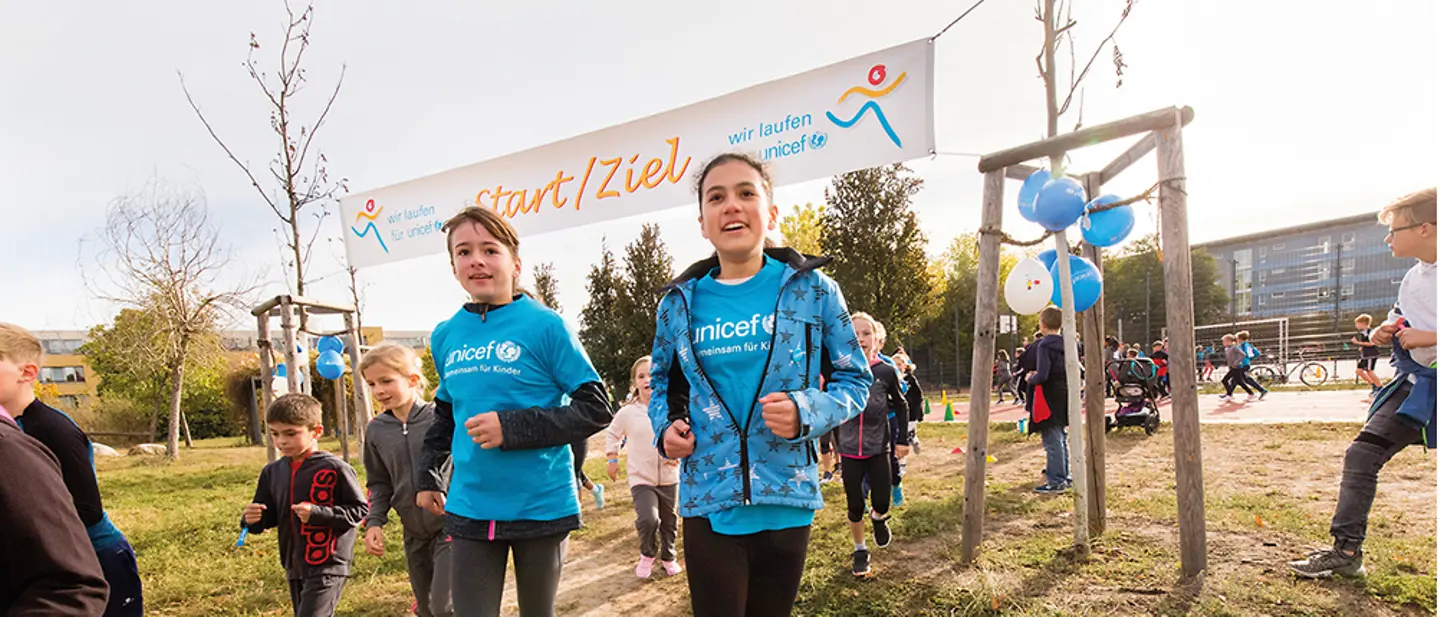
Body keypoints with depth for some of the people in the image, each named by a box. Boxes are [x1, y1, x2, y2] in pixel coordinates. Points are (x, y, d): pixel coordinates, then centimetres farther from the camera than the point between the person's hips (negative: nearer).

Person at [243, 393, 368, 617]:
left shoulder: (335, 469, -13)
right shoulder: (272, 472, 7)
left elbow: (359, 510, -11)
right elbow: (268, 517, 14)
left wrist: (316, 513, -21)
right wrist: (252, 519, -9)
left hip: (328, 567, -7)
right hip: (294, 568, 7)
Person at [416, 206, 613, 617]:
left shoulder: (544, 326, -10)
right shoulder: (446, 336, 6)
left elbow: (596, 409, -12)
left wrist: (512, 428, -20)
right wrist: (429, 477, 17)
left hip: (542, 506, -3)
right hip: (470, 509, 3)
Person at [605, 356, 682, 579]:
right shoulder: (627, 412, -9)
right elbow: (612, 434, 11)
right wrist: (612, 458, 6)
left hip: (669, 477, 2)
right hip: (641, 478, -2)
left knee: (669, 520, 15)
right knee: (648, 519, -20)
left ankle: (668, 557, 41)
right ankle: (648, 555, 10)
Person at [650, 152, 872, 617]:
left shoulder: (812, 289, -4)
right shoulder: (680, 302, 2)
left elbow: (854, 379, 2)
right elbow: (663, 379, 19)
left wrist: (807, 412, -17)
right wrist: (666, 427, -2)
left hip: (786, 501, 0)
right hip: (708, 503, 1)